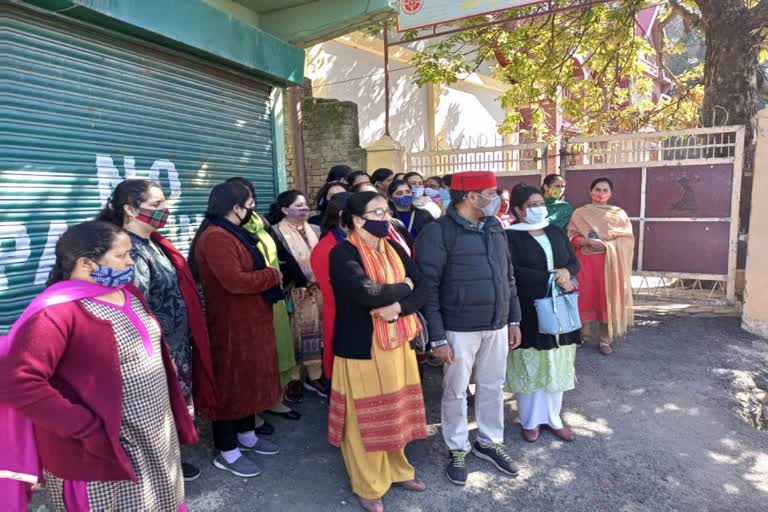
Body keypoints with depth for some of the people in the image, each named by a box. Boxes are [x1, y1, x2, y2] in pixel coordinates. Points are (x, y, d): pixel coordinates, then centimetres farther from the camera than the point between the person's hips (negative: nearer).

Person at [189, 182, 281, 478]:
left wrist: (271, 275, -2)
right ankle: (226, 453, 19)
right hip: (231, 325, -10)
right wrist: (273, 275, -16)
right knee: (232, 383, 3)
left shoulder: (232, 233, 13)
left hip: (249, 320, 10)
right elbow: (235, 281, -29)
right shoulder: (215, 238, -22)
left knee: (249, 379, 20)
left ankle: (247, 436, 37)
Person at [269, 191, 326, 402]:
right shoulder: (277, 233, -6)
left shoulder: (315, 230, 12)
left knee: (316, 333, 9)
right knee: (294, 336, 1)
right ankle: (293, 379, 16)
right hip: (293, 292, -5)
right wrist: (297, 284, -16)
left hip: (317, 290, 5)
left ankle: (314, 376, 23)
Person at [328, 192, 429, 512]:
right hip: (361, 349, -6)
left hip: (398, 344, 6)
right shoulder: (343, 254, -14)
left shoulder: (394, 249, 6)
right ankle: (368, 486, 29)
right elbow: (366, 293, -29)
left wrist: (398, 307, -20)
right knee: (366, 419, 9)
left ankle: (397, 469, 41)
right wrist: (403, 287, -13)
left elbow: (422, 291, 0)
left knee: (395, 413, 19)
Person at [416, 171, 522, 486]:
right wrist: (437, 338, -14)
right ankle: (458, 450, 32)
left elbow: (508, 276, 14)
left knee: (492, 387, 19)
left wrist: (514, 319, 12)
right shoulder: (438, 232, -14)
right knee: (456, 392, 10)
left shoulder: (495, 227, 7)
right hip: (460, 329, -6)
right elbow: (428, 288, -13)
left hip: (497, 326, 6)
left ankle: (489, 442, 40)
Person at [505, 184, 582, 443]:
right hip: (528, 311, -5)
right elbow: (513, 271, -19)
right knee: (529, 366, 4)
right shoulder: (511, 236, -8)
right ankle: (530, 420, 20)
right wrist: (551, 278, -19)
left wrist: (566, 272, -13)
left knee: (556, 365, 12)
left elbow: (574, 262, 10)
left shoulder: (556, 232, 11)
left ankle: (552, 418, 27)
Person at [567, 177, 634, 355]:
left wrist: (607, 245, -15)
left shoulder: (619, 214, 7)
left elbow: (627, 239, 1)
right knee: (585, 297, -1)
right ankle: (583, 334, 11)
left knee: (607, 298, 0)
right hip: (585, 261, 0)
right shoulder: (580, 213, 7)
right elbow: (571, 236, -2)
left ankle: (605, 340, 10)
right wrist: (589, 242, -18)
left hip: (609, 262, 0)